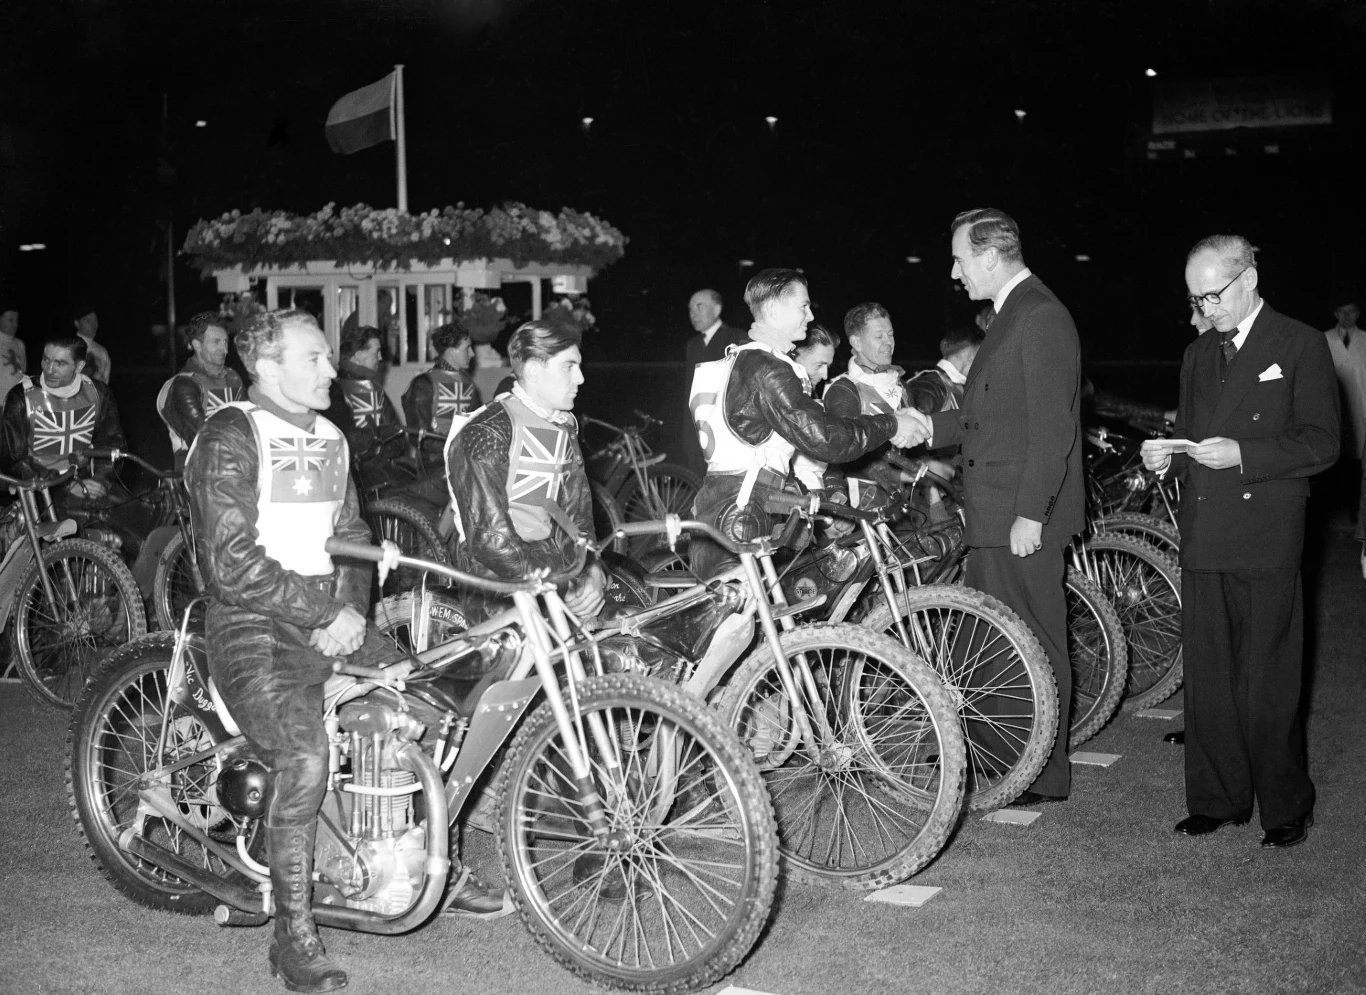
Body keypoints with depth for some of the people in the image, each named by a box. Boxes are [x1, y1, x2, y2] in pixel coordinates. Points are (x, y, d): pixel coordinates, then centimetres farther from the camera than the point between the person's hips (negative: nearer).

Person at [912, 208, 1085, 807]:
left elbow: (1051, 427, -21)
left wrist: (1030, 514, -23)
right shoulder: (1012, 314, 16)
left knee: (1035, 644, 1)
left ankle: (1045, 776, 12)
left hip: (1022, 517, -10)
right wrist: (928, 428, 10)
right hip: (995, 515, 10)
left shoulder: (1041, 317, -16)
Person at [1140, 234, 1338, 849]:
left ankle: (1286, 808, 13)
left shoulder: (1300, 346, 0)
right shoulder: (1197, 355, 19)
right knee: (1206, 678, 7)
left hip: (1266, 543, -5)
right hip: (1203, 539, 5)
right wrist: (1167, 456, 2)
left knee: (1268, 683, -1)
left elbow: (1320, 443, -6)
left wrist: (1242, 454, -17)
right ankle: (1218, 799, 18)